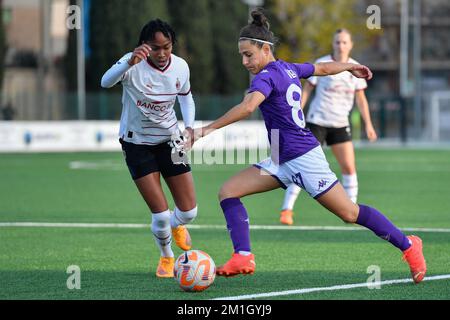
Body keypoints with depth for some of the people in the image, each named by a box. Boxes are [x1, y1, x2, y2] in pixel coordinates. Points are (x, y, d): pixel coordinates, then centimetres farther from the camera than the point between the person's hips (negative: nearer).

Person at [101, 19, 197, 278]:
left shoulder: (180, 67, -9)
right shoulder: (134, 65, -23)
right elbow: (106, 82, -44)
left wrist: (189, 125, -5)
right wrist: (130, 62, -62)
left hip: (169, 141, 4)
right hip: (137, 144, -4)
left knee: (189, 212, 1)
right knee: (161, 214, -10)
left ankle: (176, 226, 41)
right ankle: (167, 257, 22)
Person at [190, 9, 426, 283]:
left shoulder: (268, 76, -17)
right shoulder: (289, 69, 9)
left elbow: (247, 107, -35)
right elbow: (323, 68, 25)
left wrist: (209, 129, -37)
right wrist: (351, 67, 44)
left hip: (303, 158, -10)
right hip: (282, 162, 10)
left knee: (349, 214, -2)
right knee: (228, 192, -2)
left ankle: (408, 246, 13)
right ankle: (243, 258, -10)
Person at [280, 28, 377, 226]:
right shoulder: (321, 65, -7)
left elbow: (361, 98, 11)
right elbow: (306, 90, -3)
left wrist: (368, 124, 6)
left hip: (340, 124, 4)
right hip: (317, 121, -4)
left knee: (349, 167, -3)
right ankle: (286, 210, -7)